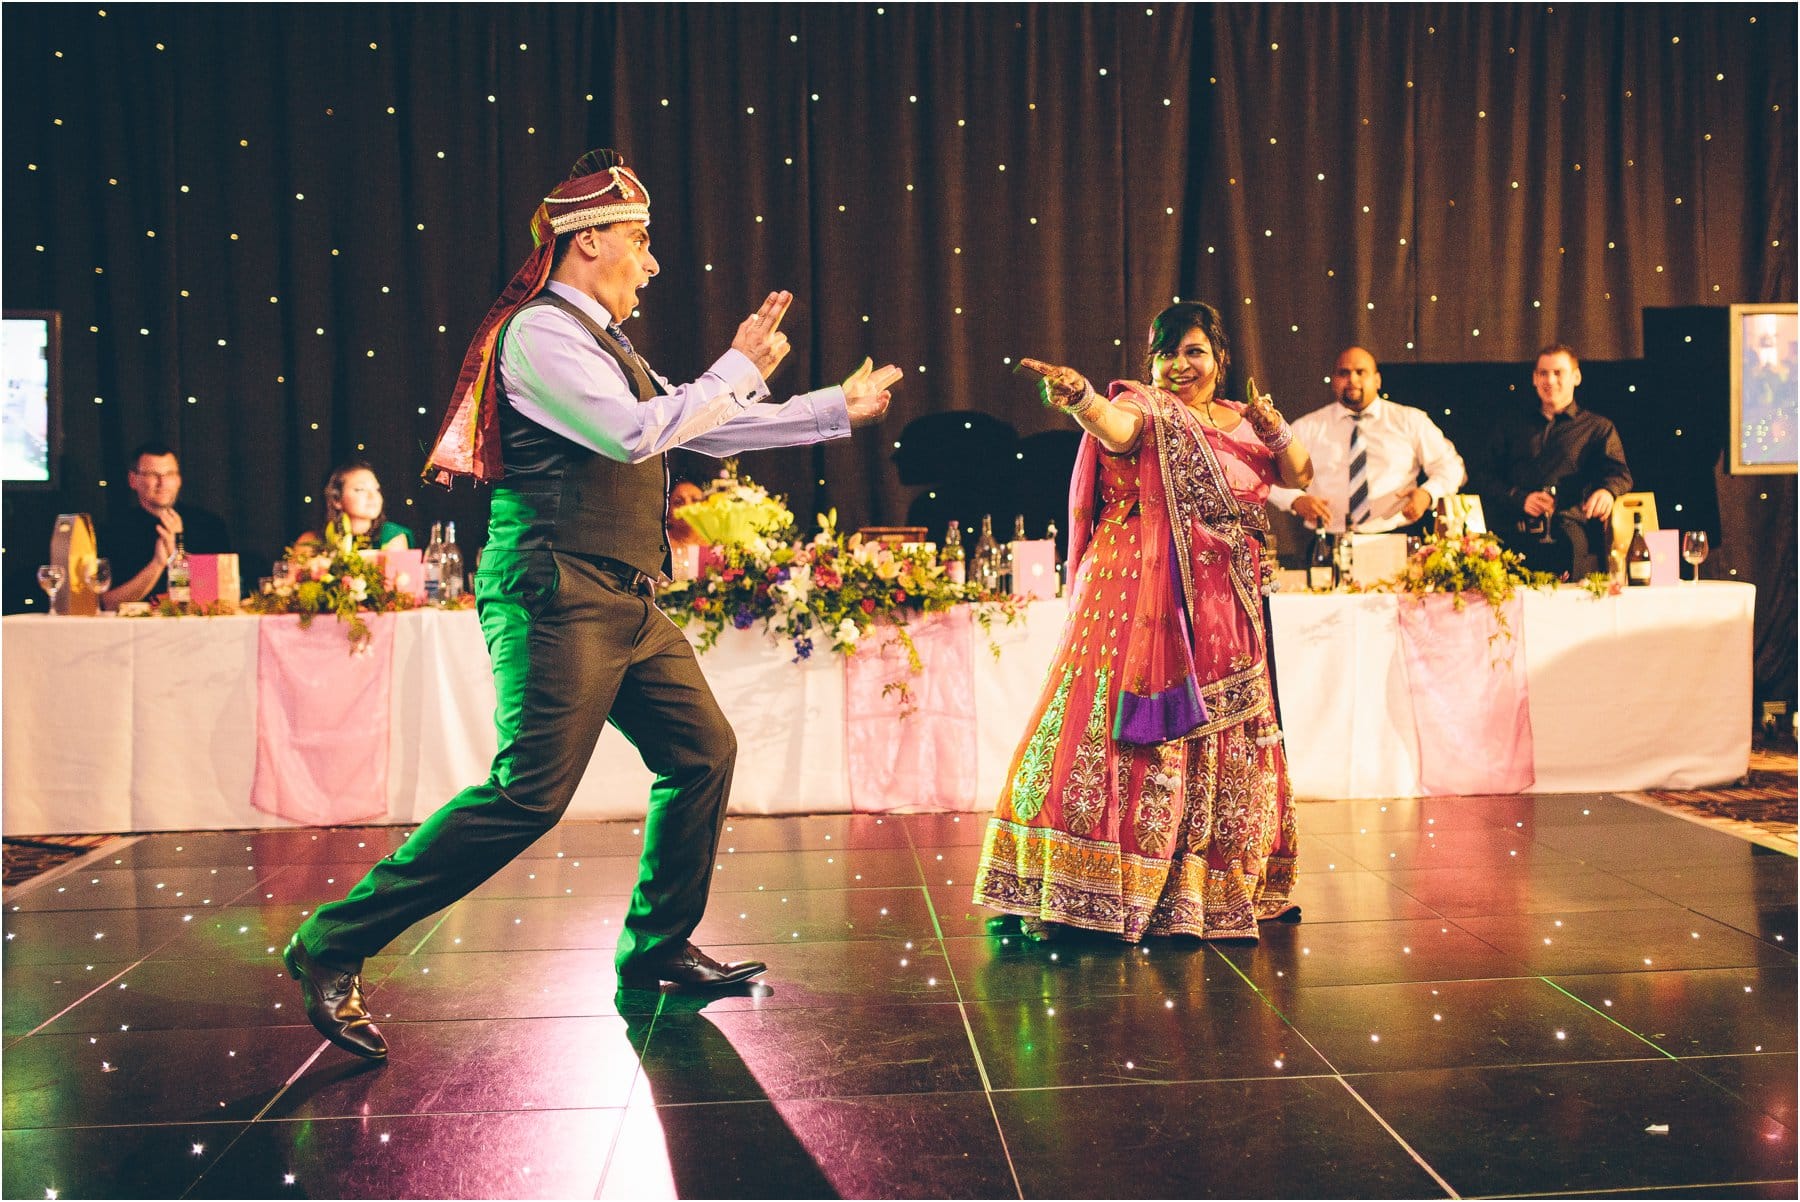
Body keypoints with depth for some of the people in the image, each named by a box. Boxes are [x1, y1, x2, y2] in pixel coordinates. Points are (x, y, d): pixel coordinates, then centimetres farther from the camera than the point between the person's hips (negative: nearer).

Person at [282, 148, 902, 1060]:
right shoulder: (541, 332, -9)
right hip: (560, 595, -10)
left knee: (702, 751, 11)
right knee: (529, 794, -15)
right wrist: (742, 367, -11)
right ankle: (333, 947, -5)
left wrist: (840, 409, 26)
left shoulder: (601, 344, 20)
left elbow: (707, 429, 25)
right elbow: (636, 433, -20)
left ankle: (657, 947, 23)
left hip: (622, 602, 10)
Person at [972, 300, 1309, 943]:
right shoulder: (1144, 408, -2)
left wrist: (1275, 429, -4)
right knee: (1126, 728, -13)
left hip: (1224, 609, 6)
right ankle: (1071, 892, -12)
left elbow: (1299, 475, 15)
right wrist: (1077, 397, -46)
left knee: (1220, 742, 11)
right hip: (1142, 595, -6)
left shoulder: (1243, 421, 17)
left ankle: (1209, 889, 25)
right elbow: (1115, 426, -25)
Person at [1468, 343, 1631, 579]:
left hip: (1571, 530, -1)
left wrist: (1607, 491, -20)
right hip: (1515, 533, 1)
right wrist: (1520, 498, -4)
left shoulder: (1598, 427, 21)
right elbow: (1481, 473, 16)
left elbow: (1619, 473, 6)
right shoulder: (1513, 424, 26)